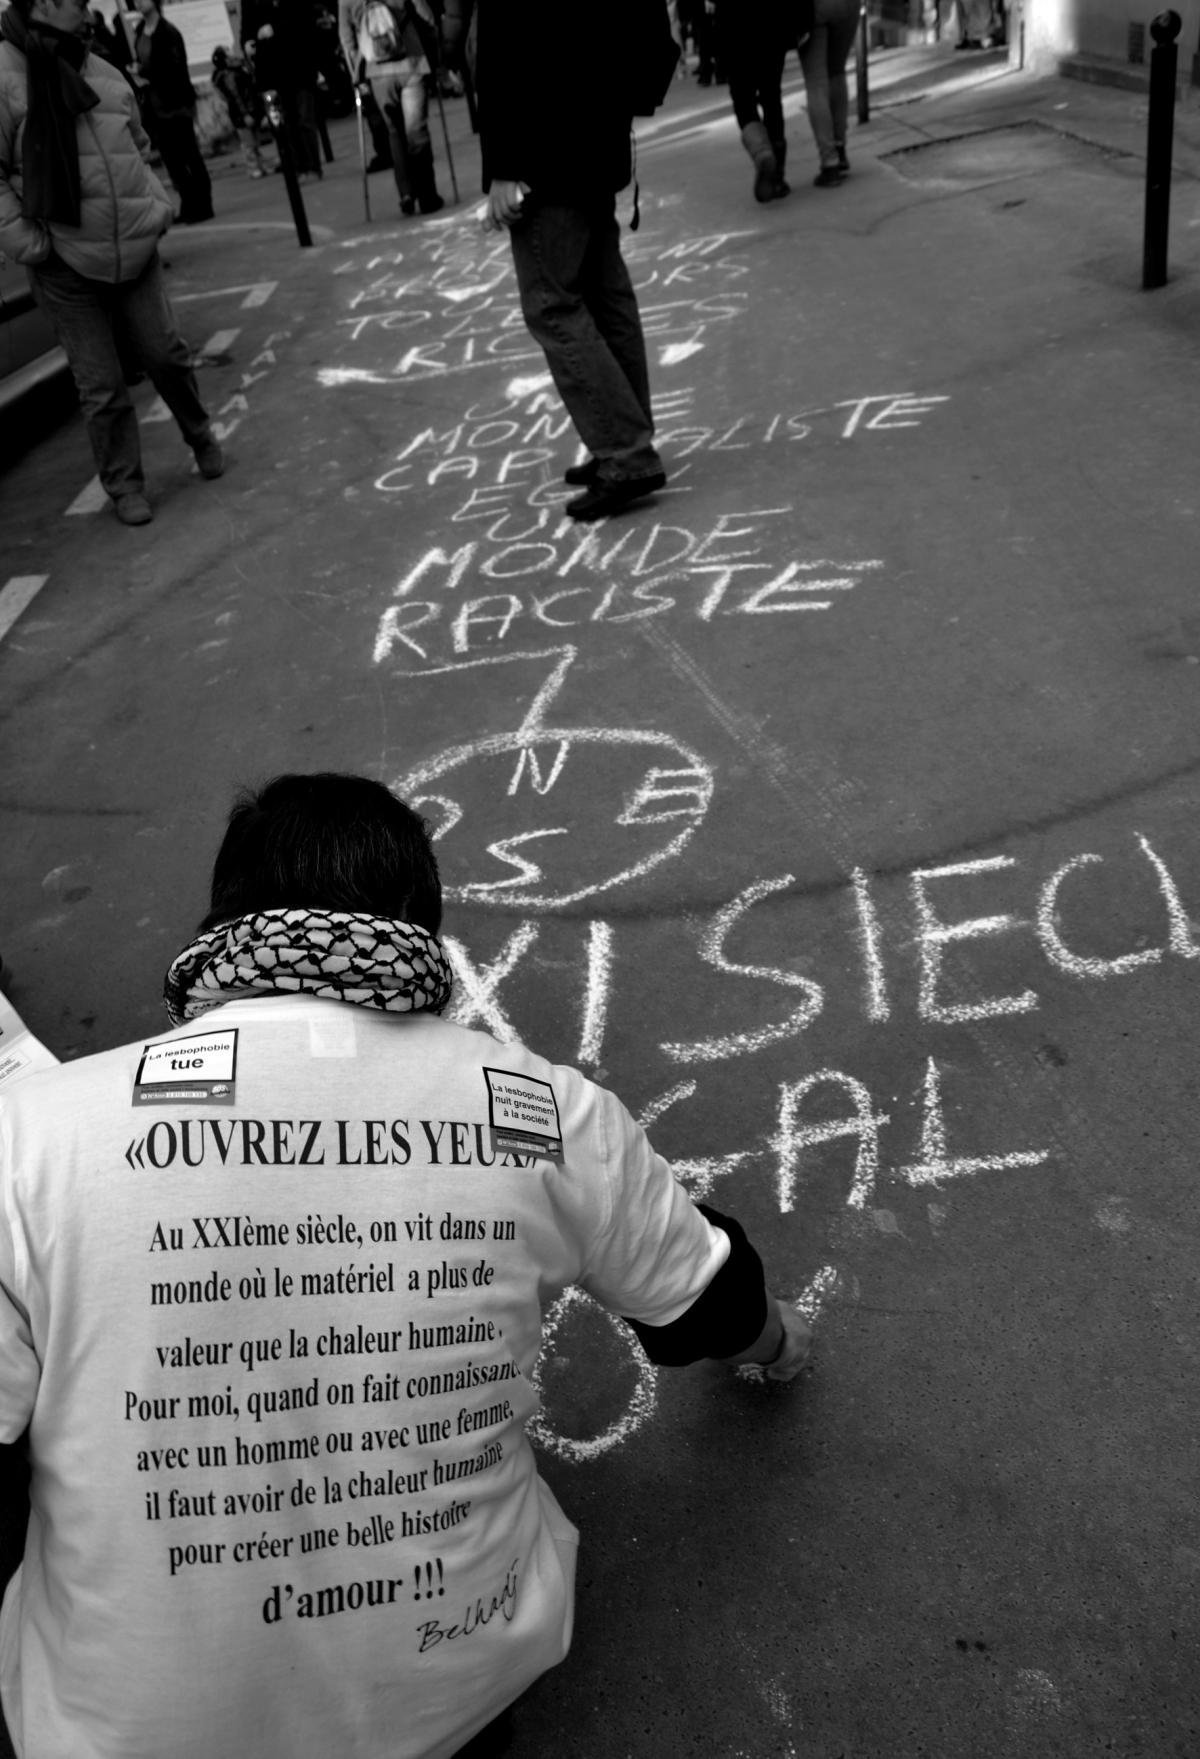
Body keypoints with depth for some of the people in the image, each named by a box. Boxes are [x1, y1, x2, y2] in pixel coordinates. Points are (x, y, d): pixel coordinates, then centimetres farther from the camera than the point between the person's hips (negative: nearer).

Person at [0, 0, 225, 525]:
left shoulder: (102, 72, 7)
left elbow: (139, 150, 21)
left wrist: (157, 204, 8)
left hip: (135, 251, 4)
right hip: (66, 266, -4)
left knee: (167, 355, 10)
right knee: (102, 386, 2)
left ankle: (200, 435, 36)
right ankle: (124, 485, 17)